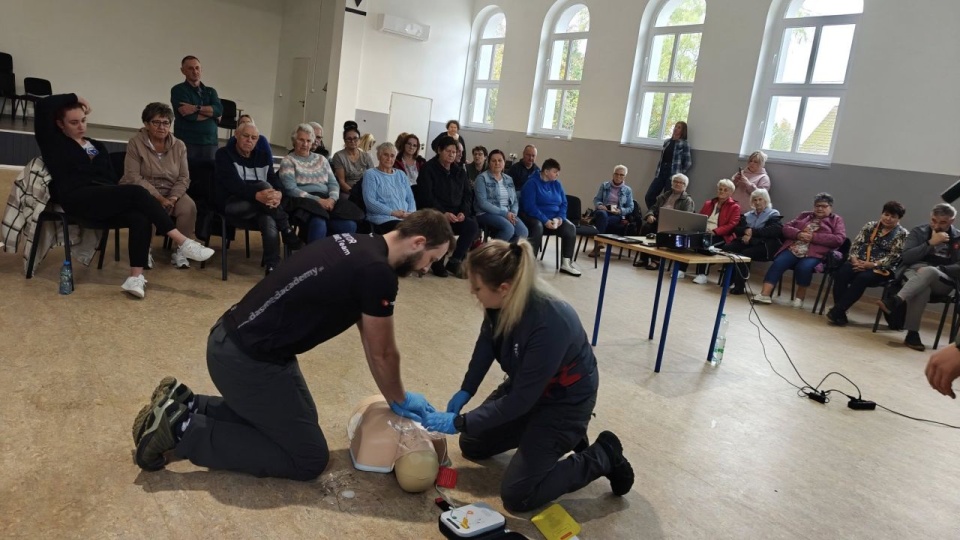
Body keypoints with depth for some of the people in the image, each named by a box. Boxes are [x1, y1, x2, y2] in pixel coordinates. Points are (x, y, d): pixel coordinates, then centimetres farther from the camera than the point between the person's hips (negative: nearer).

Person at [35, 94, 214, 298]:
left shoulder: (97, 146, 29)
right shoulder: (54, 143, 13)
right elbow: (42, 106, -1)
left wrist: (121, 199, 1)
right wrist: (75, 98, 11)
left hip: (104, 198, 5)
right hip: (78, 199, -5)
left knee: (141, 218, -29)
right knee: (136, 192, -29)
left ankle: (136, 278, -38)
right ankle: (182, 242, -31)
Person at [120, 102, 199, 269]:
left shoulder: (179, 146, 6)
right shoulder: (135, 143, -3)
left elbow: (184, 178, 2)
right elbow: (133, 177, -12)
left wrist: (173, 198, -18)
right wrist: (159, 198, -22)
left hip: (171, 193, 3)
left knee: (189, 207, -29)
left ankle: (180, 250, -14)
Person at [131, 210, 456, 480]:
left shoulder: (359, 246, 8)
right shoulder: (377, 273, -22)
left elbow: (368, 338, 14)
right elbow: (382, 353, -9)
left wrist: (396, 398, 18)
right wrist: (399, 400, 10)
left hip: (237, 342, 10)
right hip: (246, 359, -10)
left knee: (300, 420, 24)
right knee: (309, 459, 1)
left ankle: (185, 406, 21)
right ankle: (182, 432, -1)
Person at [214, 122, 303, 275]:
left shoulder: (262, 157, 17)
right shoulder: (224, 154, 2)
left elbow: (275, 180, 2)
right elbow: (232, 183, -15)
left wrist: (278, 194, -25)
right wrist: (257, 195, -34)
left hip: (259, 206, 4)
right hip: (232, 203, -4)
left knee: (268, 219, -34)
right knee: (264, 185, -32)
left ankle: (272, 266, -37)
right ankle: (287, 231, -24)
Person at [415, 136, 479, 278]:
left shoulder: (459, 171, 15)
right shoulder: (428, 169, -3)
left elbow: (467, 195, 12)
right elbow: (426, 197, -13)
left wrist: (463, 212, -8)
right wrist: (443, 213, -24)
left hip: (456, 213, 5)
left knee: (473, 226, -22)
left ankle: (454, 261, -10)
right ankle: (437, 263, -13)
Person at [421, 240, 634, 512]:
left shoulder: (550, 323, -39)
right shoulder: (505, 299, -19)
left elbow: (521, 399, -29)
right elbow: (486, 343, 3)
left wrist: (459, 423, -22)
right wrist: (465, 392, -3)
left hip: (565, 400, -7)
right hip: (526, 384, 7)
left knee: (516, 495, -9)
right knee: (471, 446, 13)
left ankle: (603, 456, 7)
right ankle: (539, 433, 25)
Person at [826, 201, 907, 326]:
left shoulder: (902, 234, 2)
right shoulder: (870, 226, 14)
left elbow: (893, 257, -7)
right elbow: (856, 244, 7)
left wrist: (871, 264, -19)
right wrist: (854, 259, -12)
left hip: (881, 268, -3)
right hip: (860, 262, 3)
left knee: (862, 278, -35)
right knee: (841, 273, -29)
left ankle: (837, 311, -32)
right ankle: (839, 314, -26)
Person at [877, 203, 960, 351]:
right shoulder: (919, 231, 9)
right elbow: (905, 257, -3)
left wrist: (936, 269, -18)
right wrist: (930, 243, -13)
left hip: (942, 282, 0)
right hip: (914, 273, 0)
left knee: (929, 271, -38)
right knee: (922, 288, -37)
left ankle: (894, 301, -49)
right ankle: (912, 333, -39)